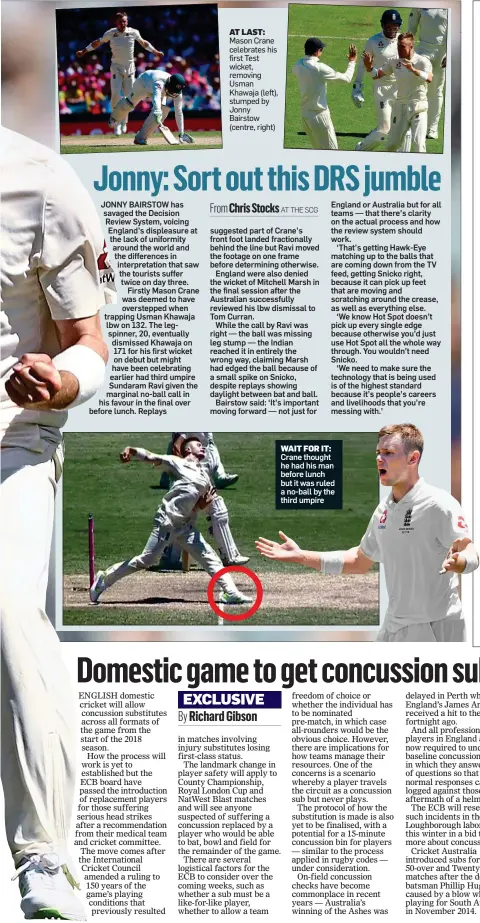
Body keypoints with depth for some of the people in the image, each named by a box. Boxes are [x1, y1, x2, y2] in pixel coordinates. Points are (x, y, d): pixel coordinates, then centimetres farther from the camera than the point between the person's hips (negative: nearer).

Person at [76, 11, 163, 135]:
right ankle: (117, 123, -5)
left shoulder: (133, 32, -7)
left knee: (128, 96, 5)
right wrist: (83, 51, 10)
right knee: (116, 94, -14)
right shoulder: (110, 33, -8)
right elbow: (97, 43, 8)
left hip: (130, 68, 1)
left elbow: (143, 43, 11)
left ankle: (124, 123, 22)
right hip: (116, 68, -1)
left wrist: (156, 52, 18)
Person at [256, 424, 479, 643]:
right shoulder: (383, 510, 9)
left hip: (436, 627, -7)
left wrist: (457, 562, -46)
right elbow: (359, 561, 20)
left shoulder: (439, 504, -15)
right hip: (394, 626, 7)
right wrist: (300, 556, 15)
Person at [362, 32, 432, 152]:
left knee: (418, 143, -14)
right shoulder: (395, 62, 3)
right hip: (400, 106, 5)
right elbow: (376, 75, 9)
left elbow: (429, 78, -30)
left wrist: (413, 69, -45)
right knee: (392, 144, 11)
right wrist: (369, 66, -11)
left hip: (418, 107, -5)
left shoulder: (422, 61, -11)